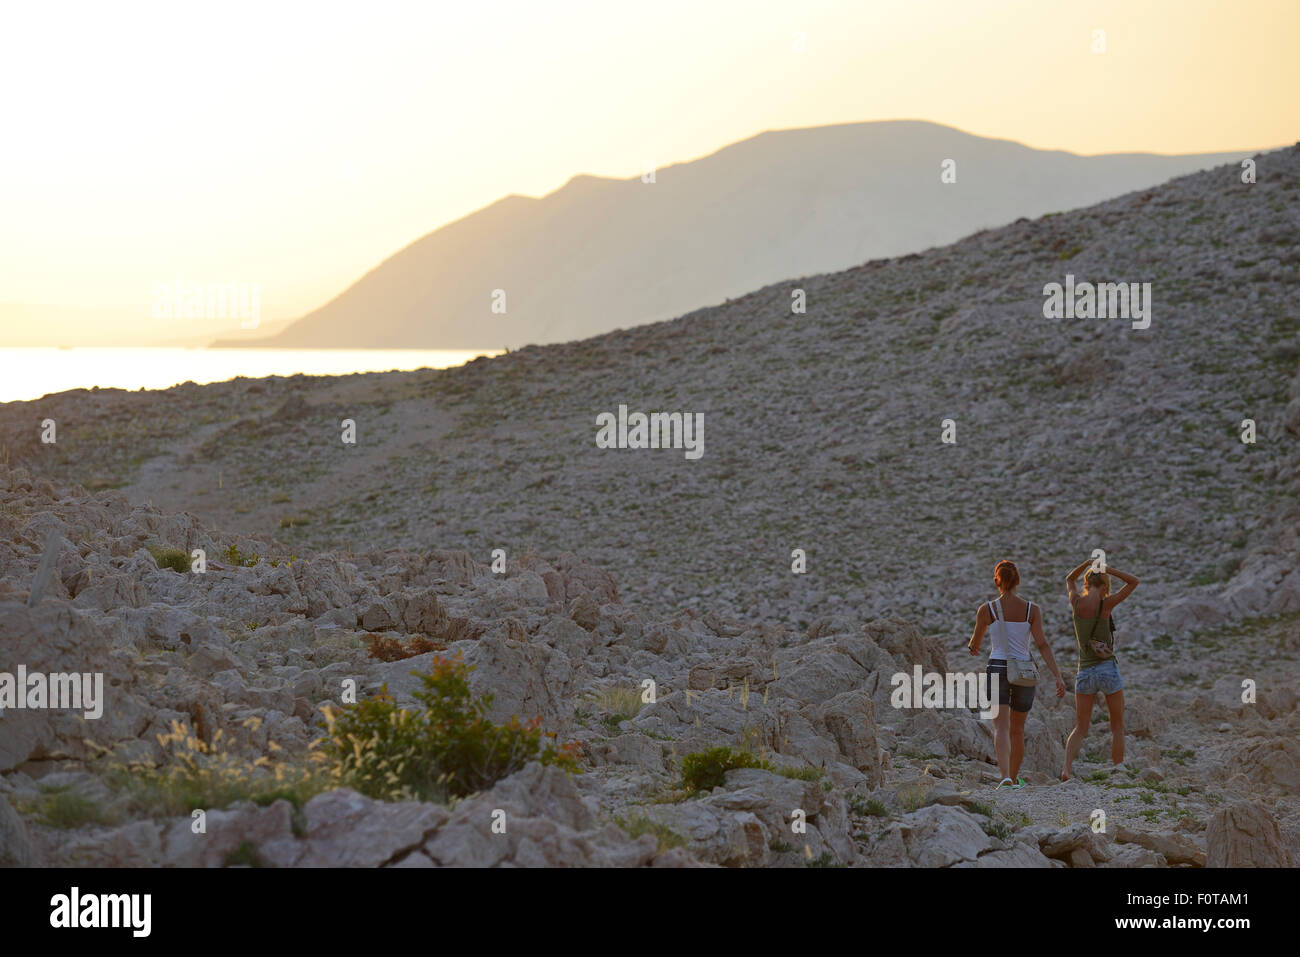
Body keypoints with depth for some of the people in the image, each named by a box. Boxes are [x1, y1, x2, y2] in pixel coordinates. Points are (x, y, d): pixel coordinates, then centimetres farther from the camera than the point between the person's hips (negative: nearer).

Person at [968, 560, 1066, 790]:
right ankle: (1014, 778, 33)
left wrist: (972, 647, 34)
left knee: (1001, 728, -10)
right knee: (1017, 729, 19)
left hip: (997, 670, -2)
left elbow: (975, 643, 9)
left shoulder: (986, 609, -4)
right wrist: (1058, 676, -11)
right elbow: (1042, 644, -10)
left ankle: (1005, 777, -31)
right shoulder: (1032, 609, -3)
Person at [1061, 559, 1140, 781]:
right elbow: (1133, 582, 6)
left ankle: (1067, 768, -17)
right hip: (1109, 671, -3)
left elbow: (1070, 579, 25)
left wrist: (1087, 563, 11)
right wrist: (1106, 569, 1)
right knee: (1117, 728, 12)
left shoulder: (1076, 601, 0)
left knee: (1080, 729, 6)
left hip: (1085, 673, 3)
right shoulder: (1106, 603, -8)